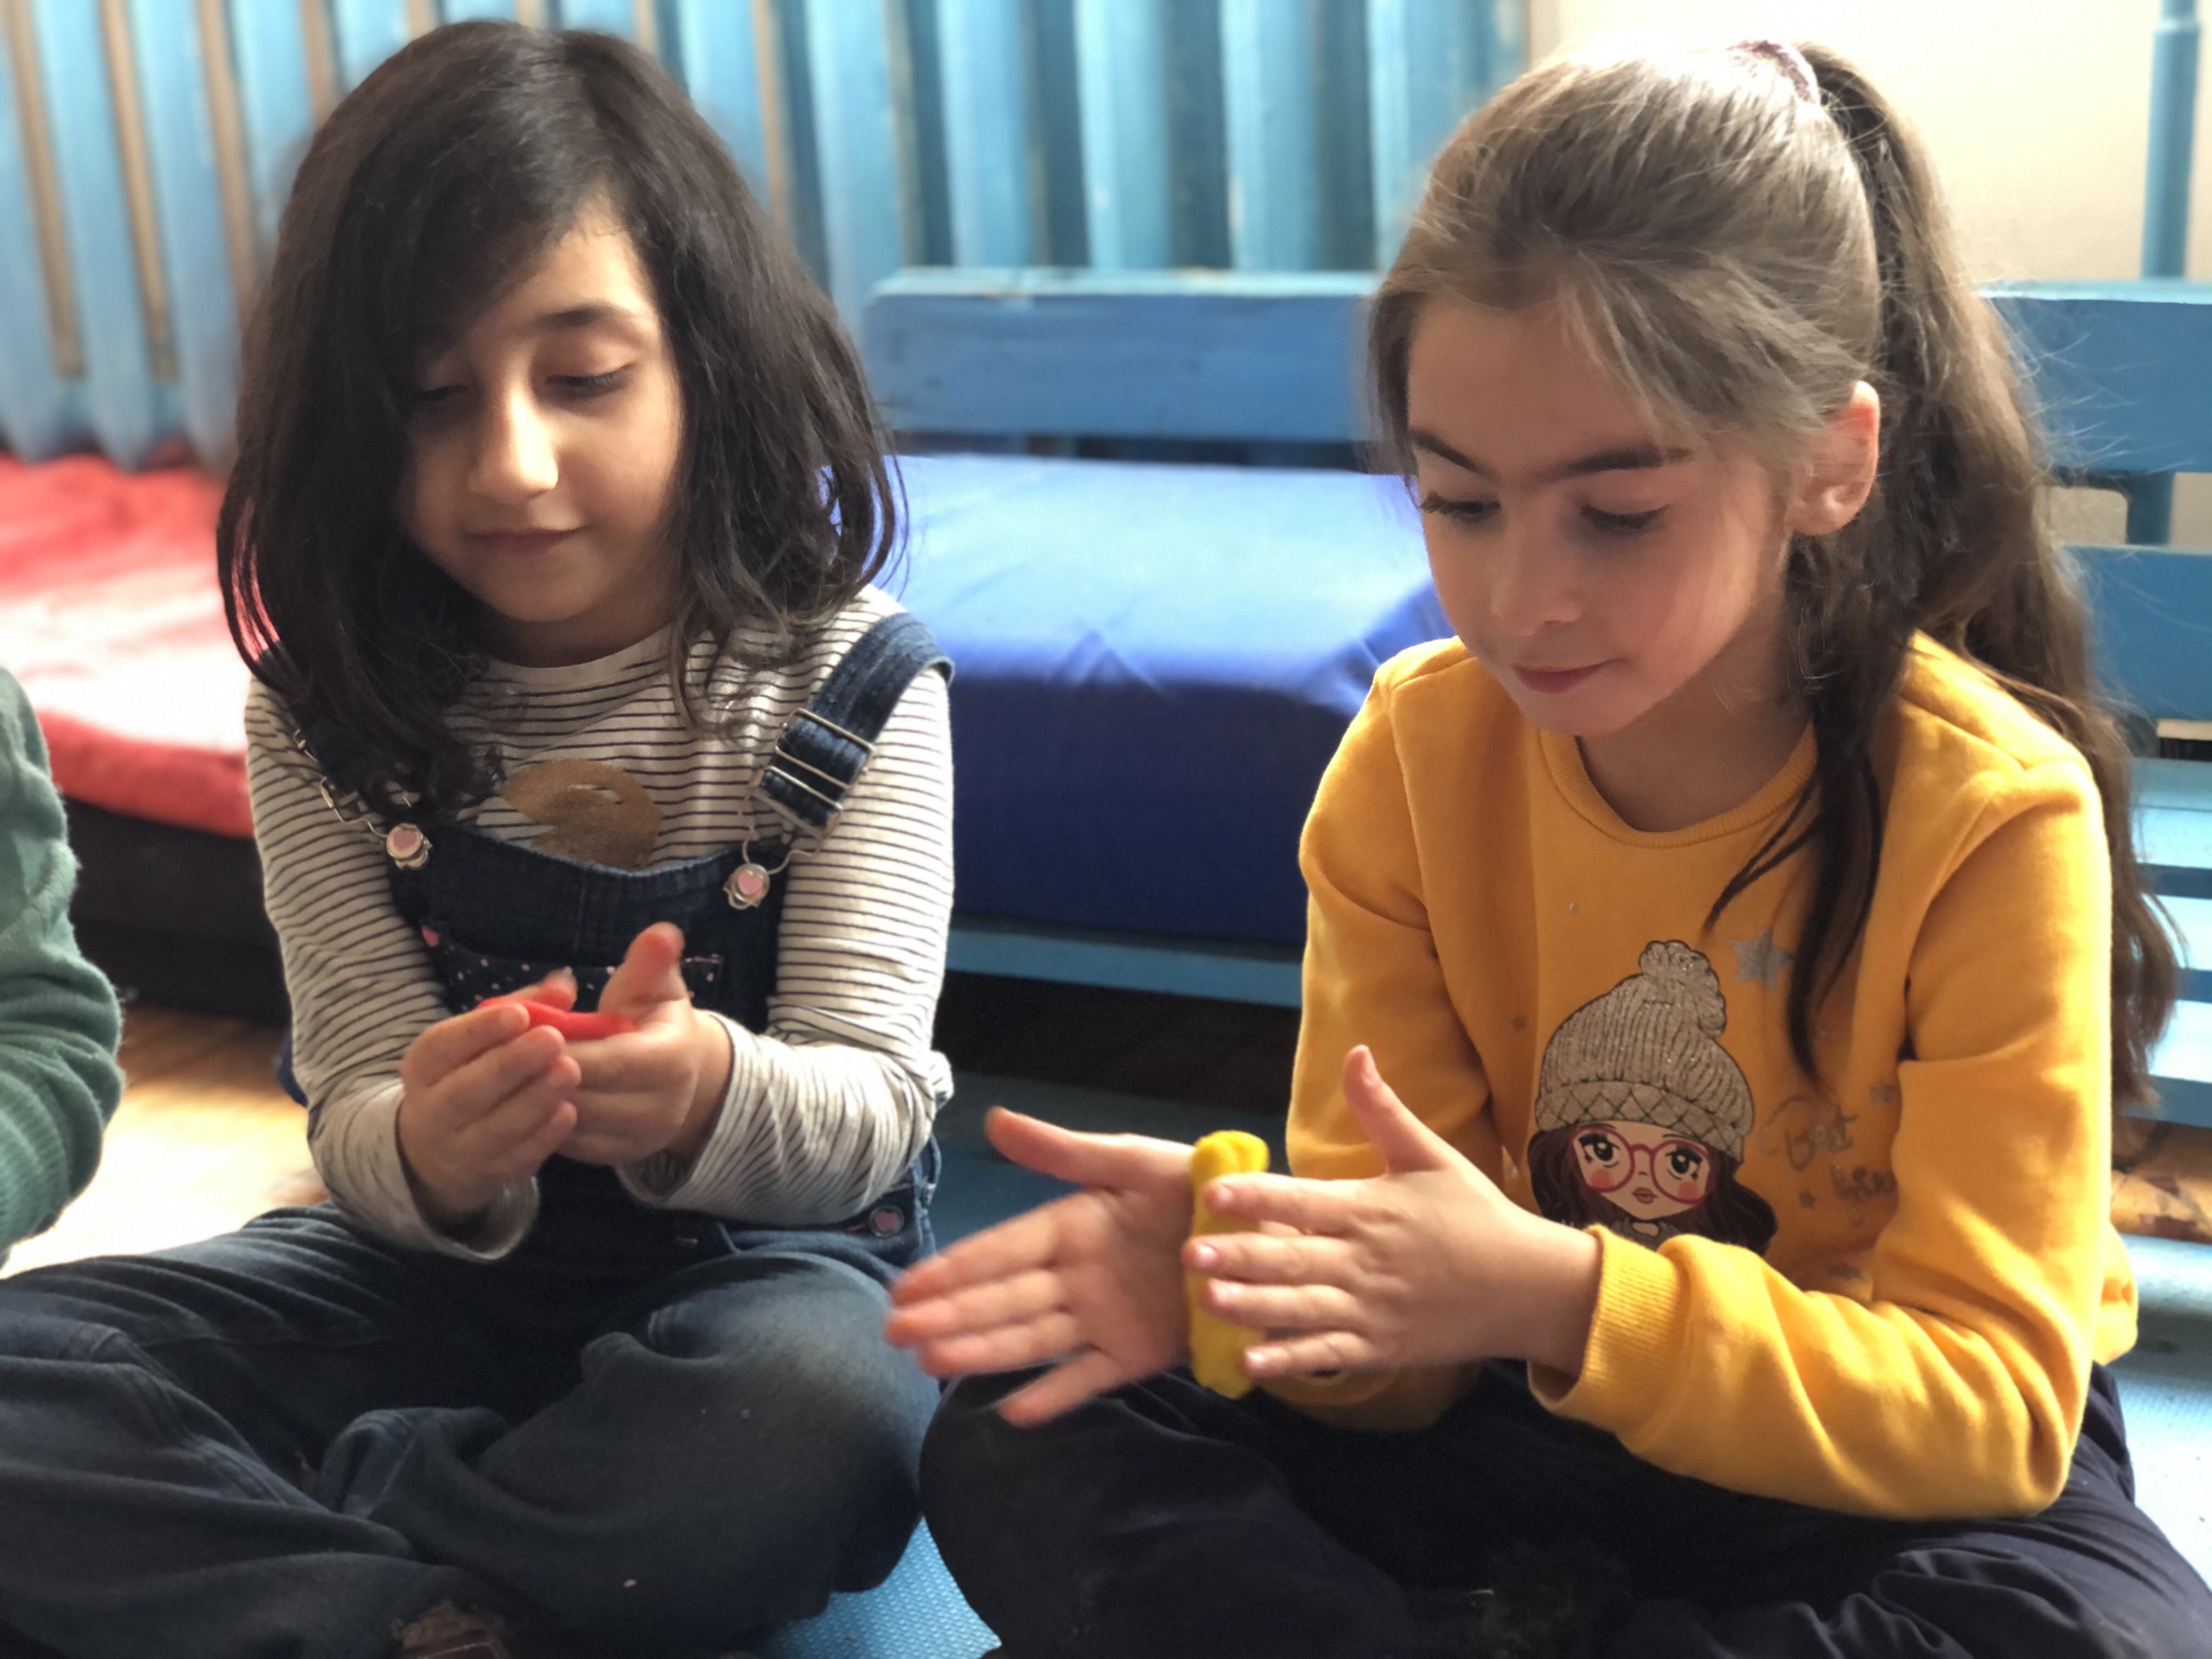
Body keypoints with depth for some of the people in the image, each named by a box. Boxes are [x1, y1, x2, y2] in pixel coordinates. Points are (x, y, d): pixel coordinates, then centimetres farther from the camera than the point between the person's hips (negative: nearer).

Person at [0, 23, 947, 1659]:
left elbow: (874, 1108, -15)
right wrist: (428, 1151, -34)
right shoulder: (330, 715, -5)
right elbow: (357, 1119, -7)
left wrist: (709, 1097, -41)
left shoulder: (849, 687, -11)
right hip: (450, 1255, 2)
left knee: (814, 1424, -37)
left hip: (764, 1254, -2)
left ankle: (292, 1517, -15)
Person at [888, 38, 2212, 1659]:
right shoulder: (1417, 752, -11)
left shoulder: (1996, 809, -21)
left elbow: (1992, 1401, -21)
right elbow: (1411, 1359, -9)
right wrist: (1269, 1277, -33)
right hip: (1522, 1424, 2)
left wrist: (1559, 1297, -36)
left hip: (1887, 1466, -1)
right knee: (1016, 1450, -13)